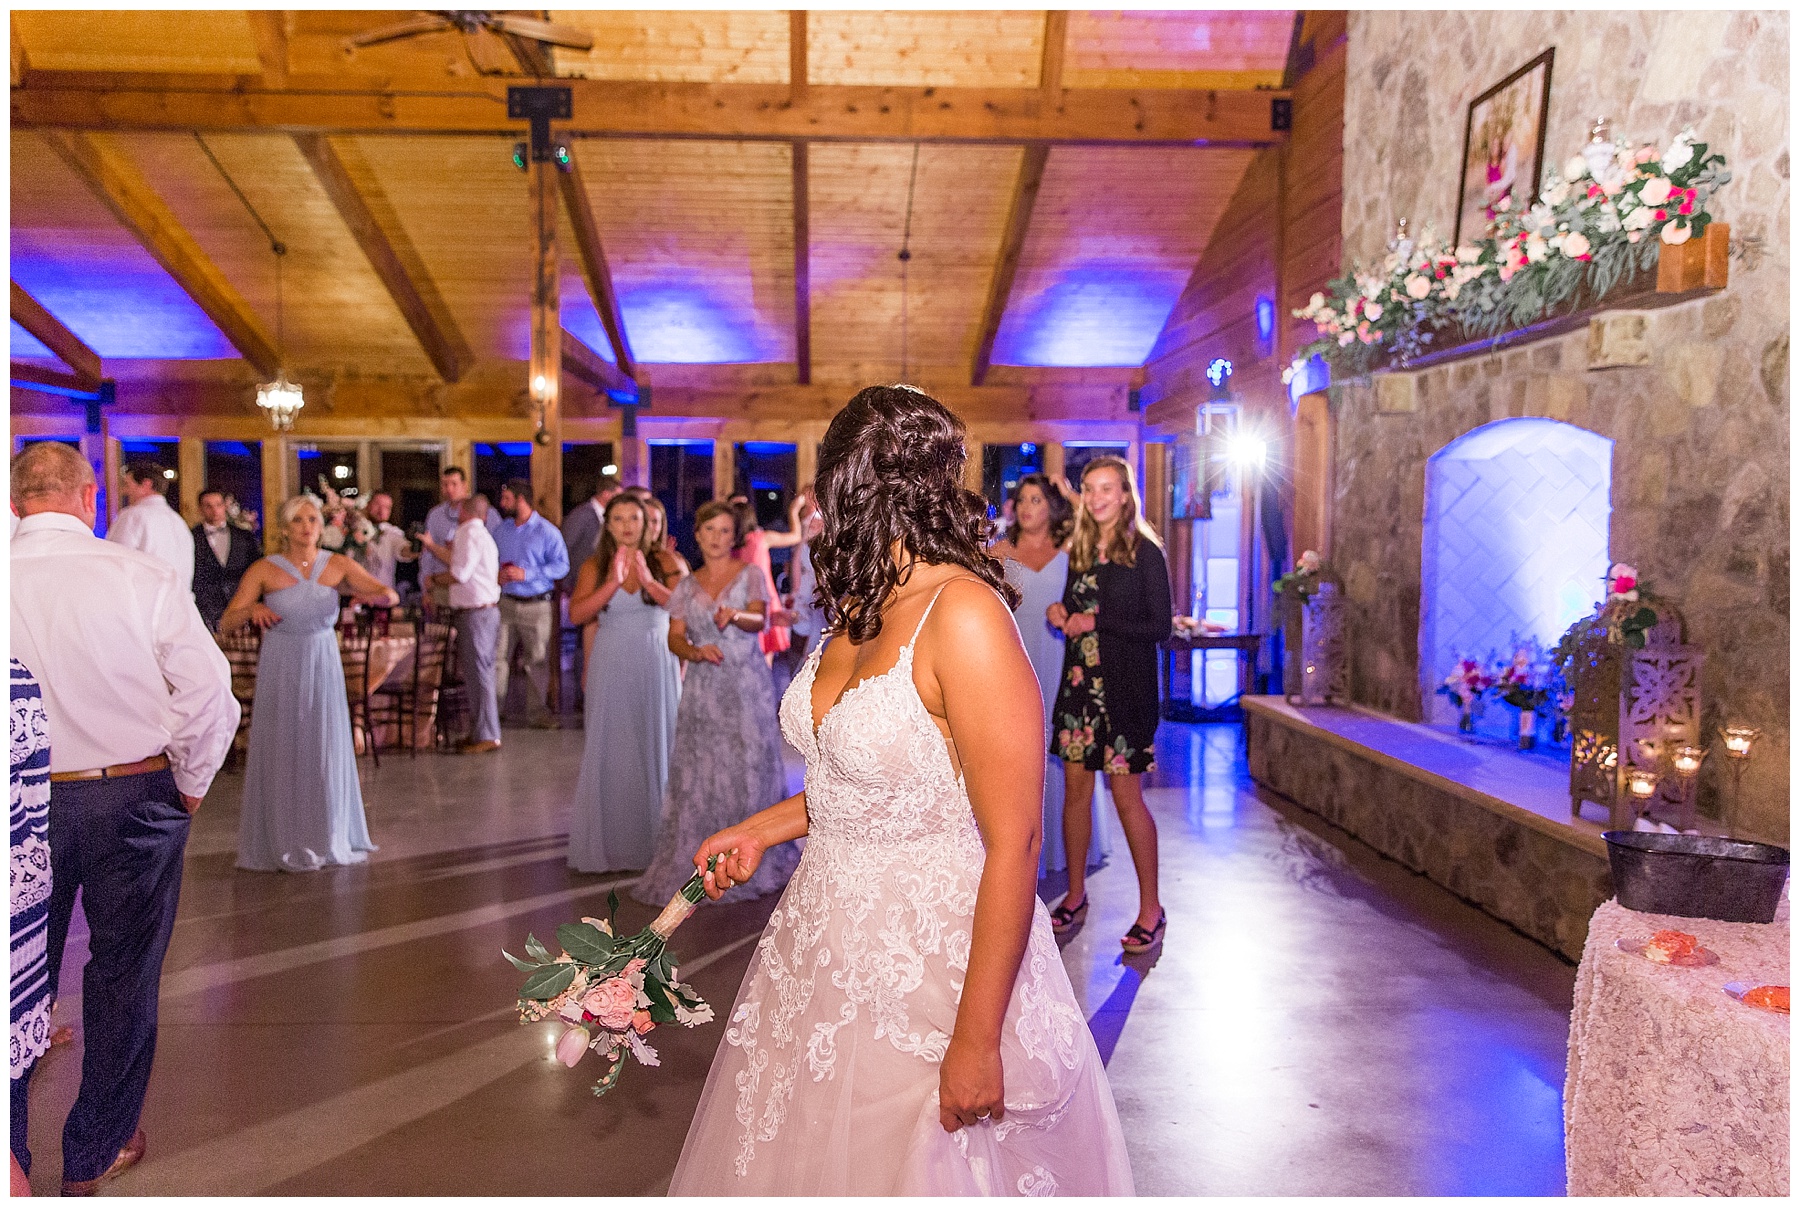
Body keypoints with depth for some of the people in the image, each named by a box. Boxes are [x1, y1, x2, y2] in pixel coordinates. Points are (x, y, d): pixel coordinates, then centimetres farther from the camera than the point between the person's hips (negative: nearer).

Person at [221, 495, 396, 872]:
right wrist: (250, 609, -24)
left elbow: (391, 596, -2)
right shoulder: (265, 569, -2)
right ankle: (282, 843, 16)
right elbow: (226, 624, -4)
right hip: (280, 669, -1)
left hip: (323, 667, 1)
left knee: (325, 753, 7)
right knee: (281, 754, 3)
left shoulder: (337, 565, 1)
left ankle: (327, 839, 22)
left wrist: (375, 595, -24)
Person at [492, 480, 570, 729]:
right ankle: (493, 708, 12)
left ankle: (537, 711, 13)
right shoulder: (501, 531, 12)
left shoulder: (547, 532, -6)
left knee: (537, 660, 3)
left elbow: (562, 565, -11)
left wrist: (527, 574, -17)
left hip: (537, 605, -4)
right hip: (506, 603, 4)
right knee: (497, 657, 2)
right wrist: (497, 575, -1)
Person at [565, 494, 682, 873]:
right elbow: (576, 614, -10)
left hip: (656, 667, 0)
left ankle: (652, 841, 17)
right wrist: (612, 582, -19)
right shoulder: (594, 567, 4)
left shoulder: (663, 563, 2)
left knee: (654, 748, 5)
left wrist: (649, 580, -21)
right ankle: (608, 842, 14)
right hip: (610, 667, 0)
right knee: (610, 752, 4)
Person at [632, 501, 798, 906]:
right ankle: (695, 865, 6)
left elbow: (759, 619, -12)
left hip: (746, 686, -3)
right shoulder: (686, 586, 12)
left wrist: (735, 615, -34)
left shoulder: (749, 574, 3)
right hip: (702, 689, 3)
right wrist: (696, 651, -16)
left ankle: (751, 863, 8)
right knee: (698, 773, -1)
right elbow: (674, 637, 6)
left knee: (748, 769, -3)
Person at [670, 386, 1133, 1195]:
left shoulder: (965, 613, -22)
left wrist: (976, 1040, -21)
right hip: (821, 944, 8)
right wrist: (765, 829, 15)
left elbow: (1014, 842, -23)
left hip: (931, 966, -8)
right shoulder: (856, 610, 4)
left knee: (919, 1166, 10)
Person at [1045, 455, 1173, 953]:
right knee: (1075, 790, 9)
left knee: (1126, 796, -3)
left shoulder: (1144, 552, -7)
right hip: (1079, 683, 6)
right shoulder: (1080, 551, 11)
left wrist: (1098, 623, -16)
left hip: (1126, 687, -6)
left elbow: (1160, 626, -11)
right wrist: (1060, 614, -2)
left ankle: (1150, 909, 10)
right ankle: (1076, 896, 24)